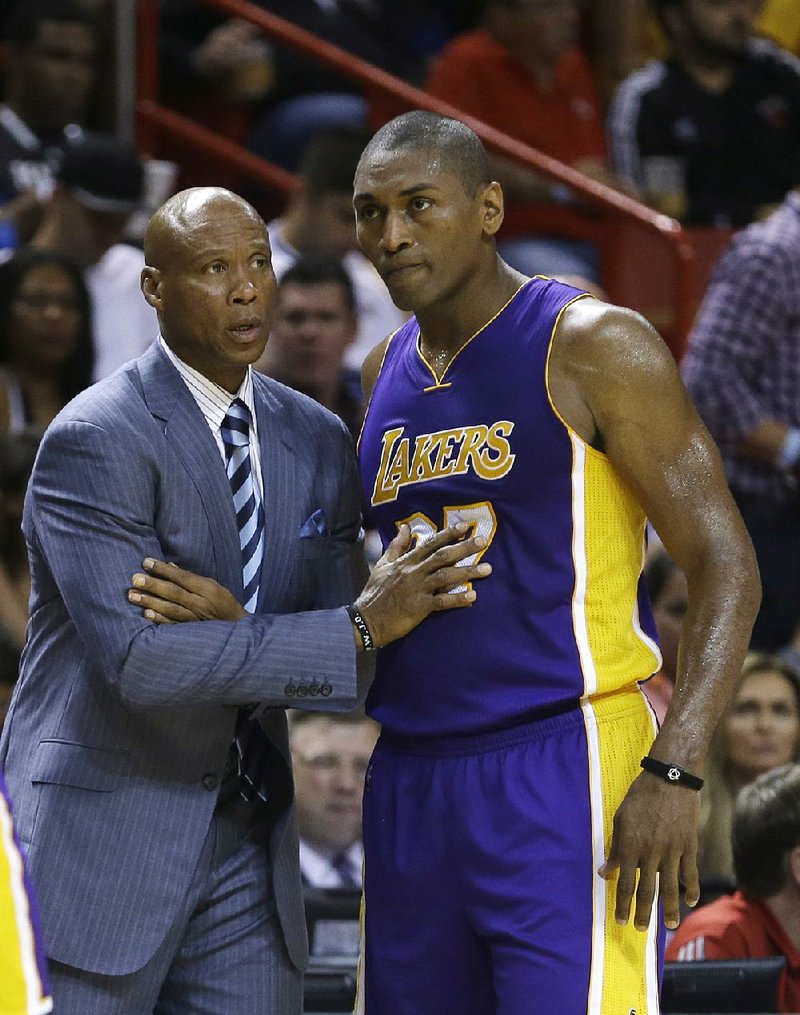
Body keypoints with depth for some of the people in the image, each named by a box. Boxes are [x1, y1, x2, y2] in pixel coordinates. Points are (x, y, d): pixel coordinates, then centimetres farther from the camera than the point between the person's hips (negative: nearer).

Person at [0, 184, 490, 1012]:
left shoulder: (317, 440, 8)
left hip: (247, 843, 6)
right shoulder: (92, 441, -14)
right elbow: (138, 659, -23)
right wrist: (364, 625, -25)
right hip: (99, 836, -6)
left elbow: (331, 656, 5)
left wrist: (233, 625, -18)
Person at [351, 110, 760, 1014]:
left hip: (562, 766, -7)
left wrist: (674, 770, -20)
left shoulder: (591, 347, -6)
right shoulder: (385, 374, 15)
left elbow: (724, 566, -10)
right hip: (409, 783, 7)